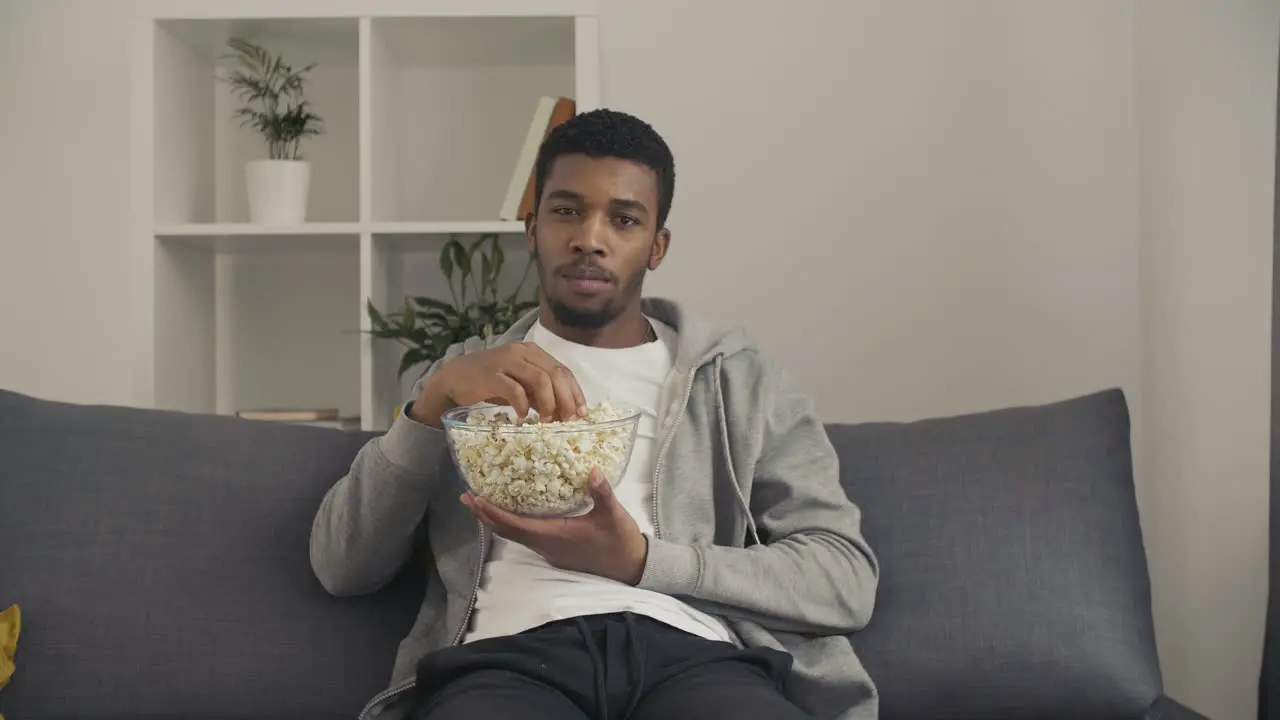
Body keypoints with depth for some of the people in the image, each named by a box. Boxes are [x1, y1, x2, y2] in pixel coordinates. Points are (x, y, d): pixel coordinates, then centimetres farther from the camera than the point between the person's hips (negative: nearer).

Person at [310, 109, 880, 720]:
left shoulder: (744, 381, 18)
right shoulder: (466, 375, 22)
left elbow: (848, 578, 6)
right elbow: (342, 568, 11)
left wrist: (641, 561, -6)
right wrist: (432, 401, -4)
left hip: (694, 651, 0)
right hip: (509, 654, 0)